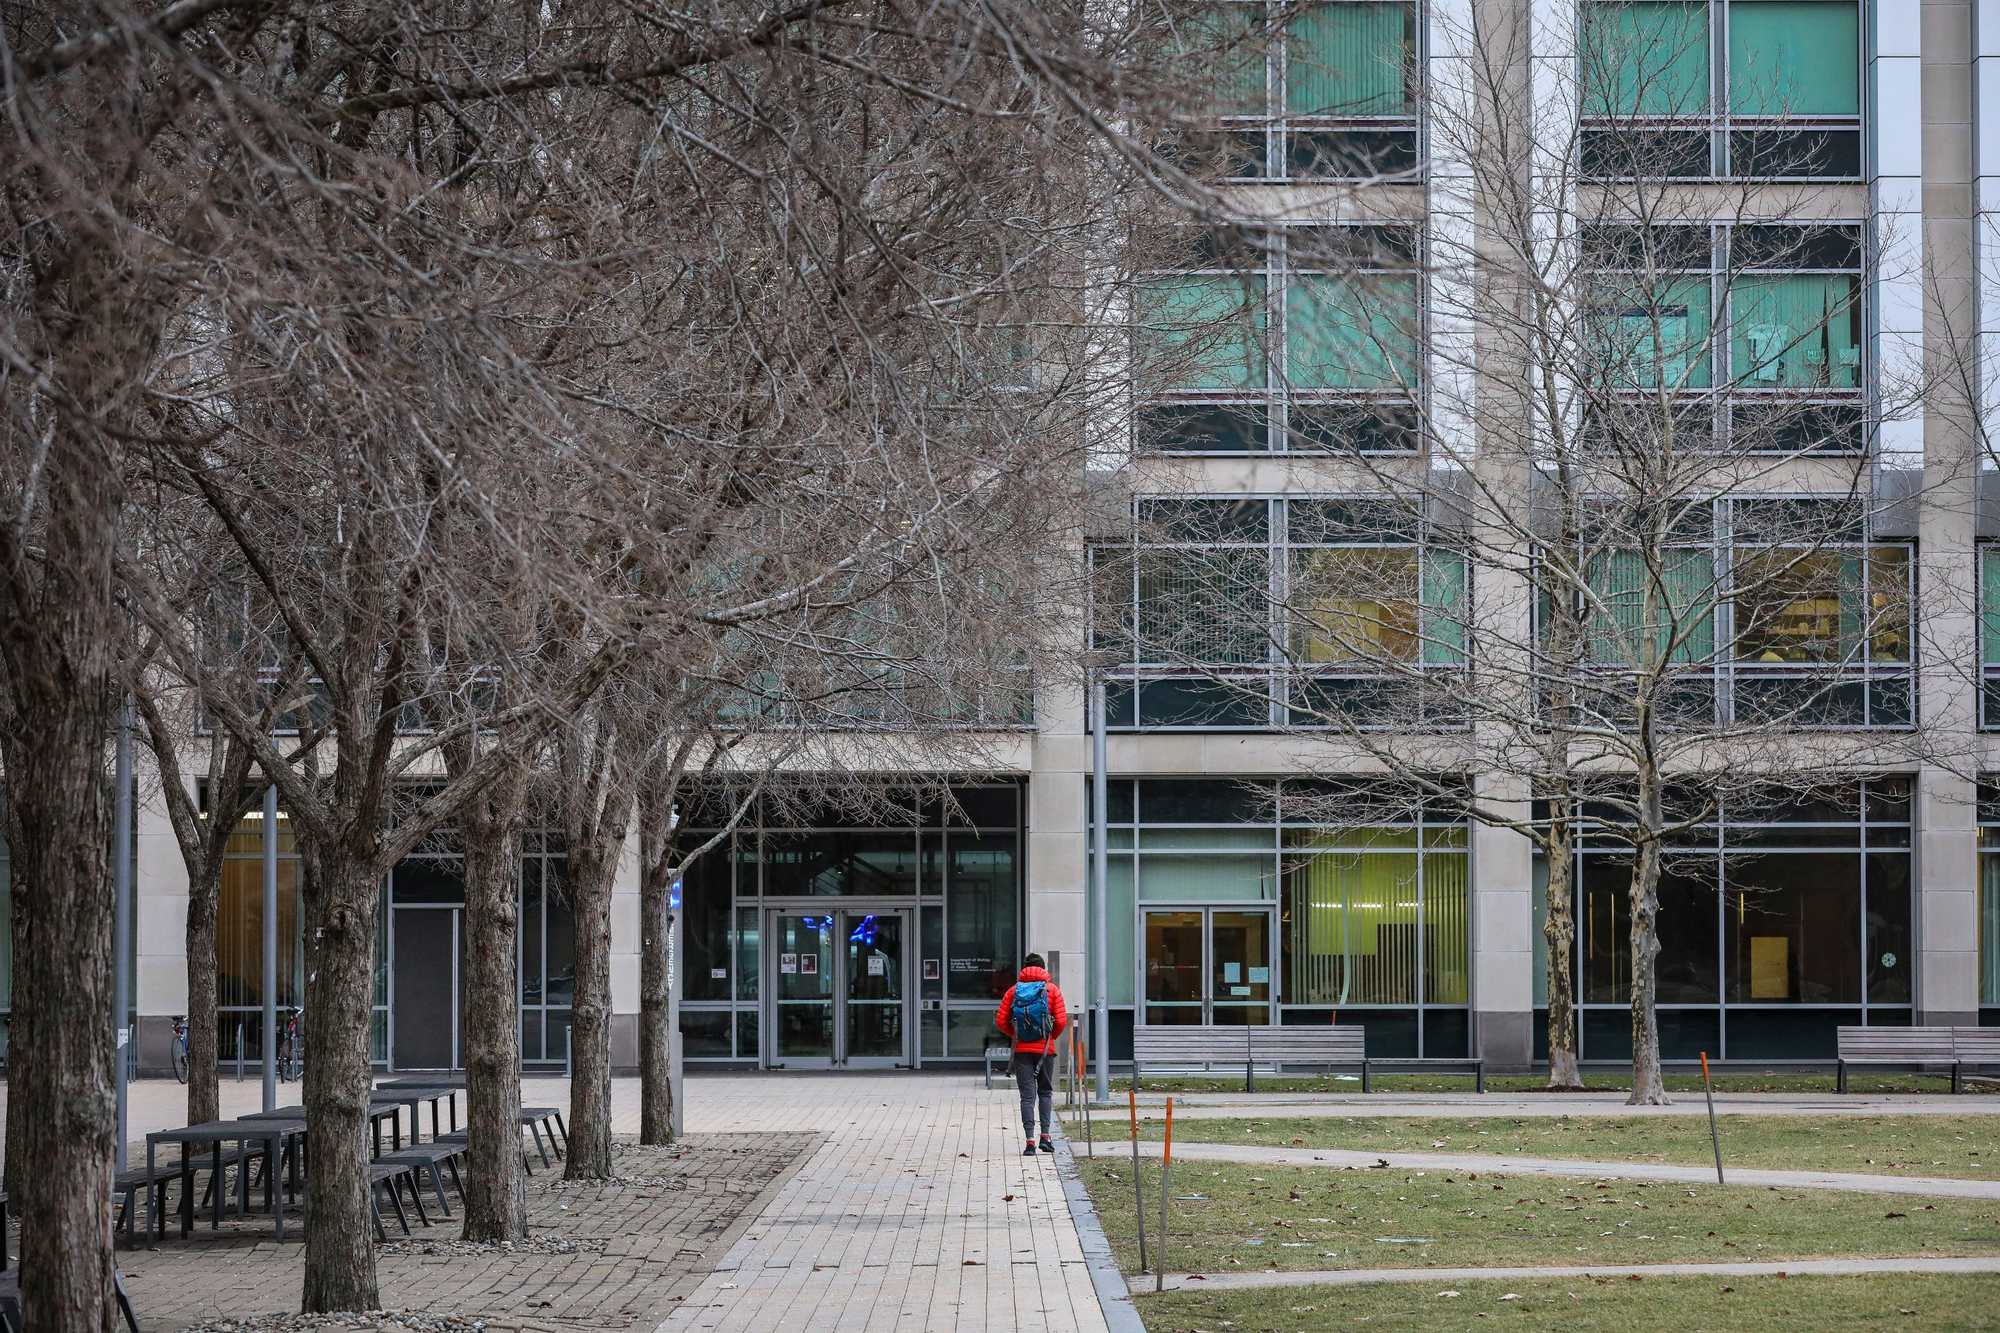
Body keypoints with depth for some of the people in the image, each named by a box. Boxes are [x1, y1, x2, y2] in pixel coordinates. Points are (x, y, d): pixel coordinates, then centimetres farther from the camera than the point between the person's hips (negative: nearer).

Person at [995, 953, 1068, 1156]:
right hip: (1045, 1048, 0)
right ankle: (1045, 1136, 7)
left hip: (1022, 1049, 0)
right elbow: (1061, 1021, -8)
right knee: (1045, 1091, 15)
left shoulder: (1013, 991, 2)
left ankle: (1030, 1141, -8)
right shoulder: (1052, 989, 0)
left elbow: (1000, 1021, -2)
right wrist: (1051, 1037, 10)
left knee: (1027, 1095, 1)